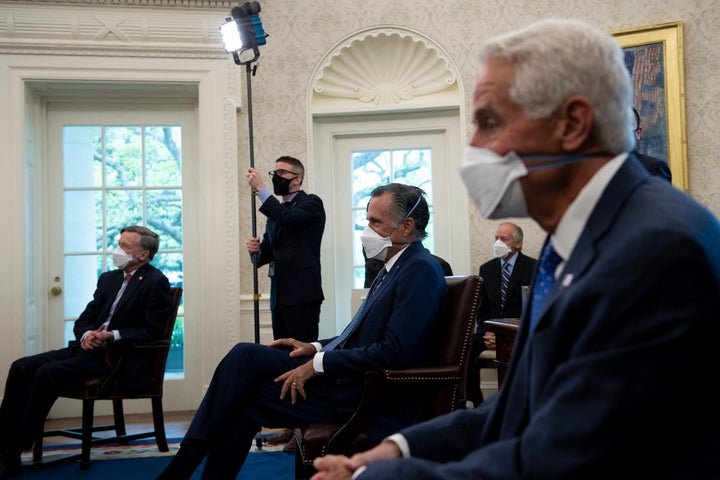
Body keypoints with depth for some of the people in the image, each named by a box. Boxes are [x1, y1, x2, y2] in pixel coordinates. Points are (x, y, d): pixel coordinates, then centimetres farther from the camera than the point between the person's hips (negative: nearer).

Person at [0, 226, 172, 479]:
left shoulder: (156, 282, -4)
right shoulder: (109, 278, 18)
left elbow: (153, 330, -12)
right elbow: (84, 319, 18)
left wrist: (113, 335, -20)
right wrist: (86, 335, -5)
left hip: (119, 357, -8)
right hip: (92, 348, 8)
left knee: (48, 372, -25)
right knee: (22, 367, -11)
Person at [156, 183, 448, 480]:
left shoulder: (421, 270, -14)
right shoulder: (395, 267, 15)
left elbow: (395, 352, -23)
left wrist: (318, 365, -18)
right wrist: (315, 348, 4)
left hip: (370, 397, -9)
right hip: (345, 374, 9)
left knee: (244, 400, -9)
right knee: (246, 355, -6)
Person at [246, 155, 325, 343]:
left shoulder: (311, 203, -2)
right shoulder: (276, 210, 19)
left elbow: (288, 218, -23)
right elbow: (268, 253, 19)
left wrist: (260, 188, -18)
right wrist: (256, 250, -4)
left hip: (302, 294, -7)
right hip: (279, 296, 7)